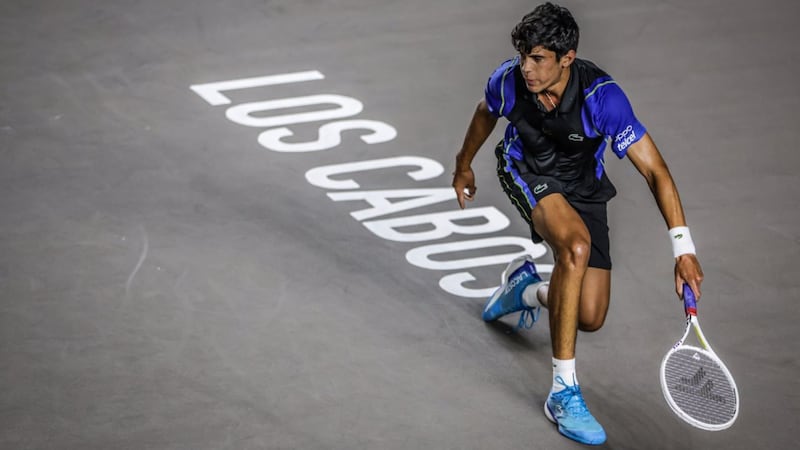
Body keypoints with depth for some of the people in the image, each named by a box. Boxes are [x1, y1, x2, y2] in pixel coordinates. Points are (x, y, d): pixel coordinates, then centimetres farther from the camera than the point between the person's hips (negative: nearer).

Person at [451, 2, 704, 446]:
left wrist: (683, 248, -39)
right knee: (576, 246, -35)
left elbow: (655, 171, -32)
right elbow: (485, 113, 5)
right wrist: (464, 165, 21)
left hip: (582, 189, 1)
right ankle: (563, 392, -32)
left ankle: (525, 287, 32)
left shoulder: (602, 97, -32)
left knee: (590, 319, -5)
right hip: (526, 173, -1)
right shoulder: (509, 79, -22)